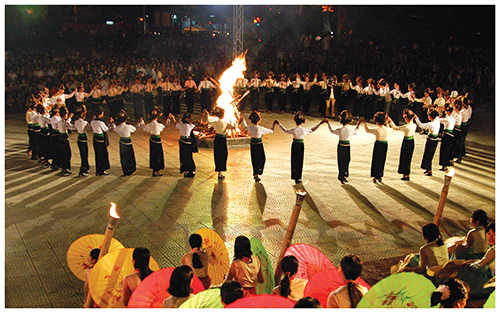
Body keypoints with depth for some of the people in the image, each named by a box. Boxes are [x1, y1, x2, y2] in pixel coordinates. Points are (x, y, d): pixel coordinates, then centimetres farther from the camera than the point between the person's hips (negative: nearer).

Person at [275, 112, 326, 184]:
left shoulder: (293, 130, -12)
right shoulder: (304, 130, -9)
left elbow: (285, 130, 4)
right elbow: (313, 129, 6)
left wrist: (279, 124, 14)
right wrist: (320, 123, 16)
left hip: (295, 145, -1)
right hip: (301, 146, 1)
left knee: (294, 160, 9)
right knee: (300, 160, 12)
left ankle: (296, 177, 14)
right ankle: (298, 178, 17)